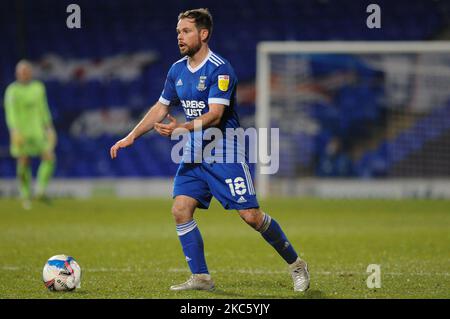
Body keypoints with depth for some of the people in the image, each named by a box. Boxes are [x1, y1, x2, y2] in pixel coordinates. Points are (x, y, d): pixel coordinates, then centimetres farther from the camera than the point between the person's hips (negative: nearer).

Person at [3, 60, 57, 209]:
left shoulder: (38, 88, 9)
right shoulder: (12, 91, -8)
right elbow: (10, 112, -16)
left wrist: (49, 128, 16)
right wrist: (14, 131, -28)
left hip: (38, 130, 4)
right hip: (21, 132, -4)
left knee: (49, 157, -12)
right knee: (23, 164, 0)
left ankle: (41, 190, -8)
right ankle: (25, 196, 14)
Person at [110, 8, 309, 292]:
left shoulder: (220, 69, -16)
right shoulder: (177, 70, 7)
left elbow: (215, 115, -24)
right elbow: (160, 108, 18)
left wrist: (182, 128, -37)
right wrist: (131, 137, 12)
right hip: (193, 155, 7)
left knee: (251, 215, -9)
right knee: (180, 210, -7)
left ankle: (296, 265, 9)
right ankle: (201, 278, 2)